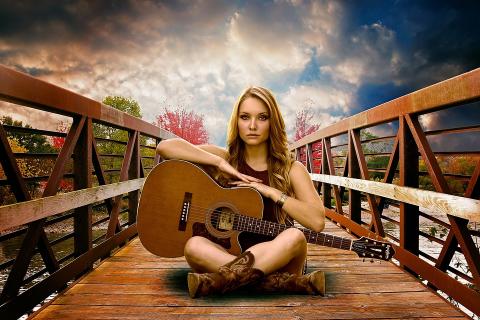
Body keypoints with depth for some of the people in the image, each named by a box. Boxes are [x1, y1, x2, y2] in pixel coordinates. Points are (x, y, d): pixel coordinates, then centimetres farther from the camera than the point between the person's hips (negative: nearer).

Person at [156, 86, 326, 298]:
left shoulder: (291, 169, 0)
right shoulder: (227, 158, 4)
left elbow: (317, 221, -13)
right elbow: (164, 147, -6)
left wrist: (270, 191, -16)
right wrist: (219, 163, -15)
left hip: (277, 259, -1)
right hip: (228, 253, 1)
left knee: (294, 237, -33)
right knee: (194, 245, -29)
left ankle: (222, 280, -26)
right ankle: (286, 283, -28)